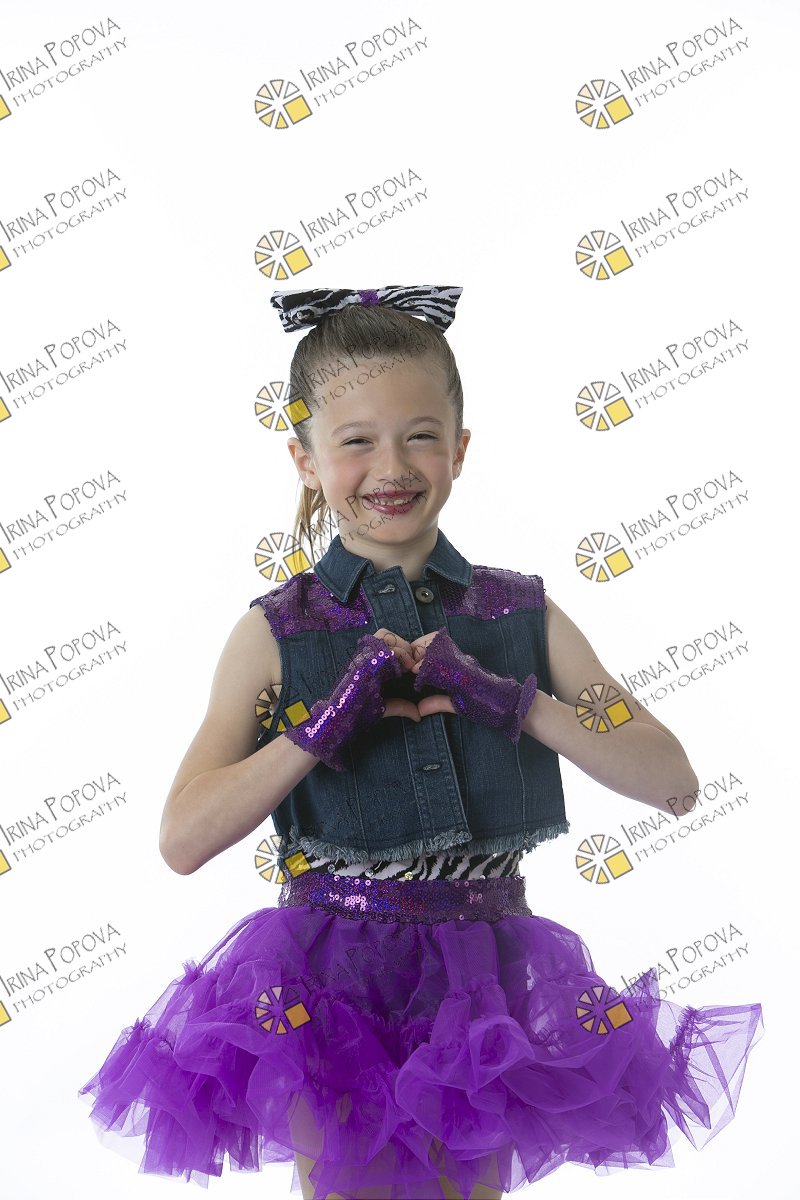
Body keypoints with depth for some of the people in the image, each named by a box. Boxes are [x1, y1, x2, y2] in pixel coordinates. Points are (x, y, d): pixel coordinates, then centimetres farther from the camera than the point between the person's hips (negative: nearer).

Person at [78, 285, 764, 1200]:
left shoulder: (521, 616, -3)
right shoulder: (275, 633, -7)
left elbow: (674, 784, -8)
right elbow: (182, 839, -13)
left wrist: (511, 700, -20)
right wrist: (328, 721, -23)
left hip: (483, 983, 2)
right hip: (330, 987, -1)